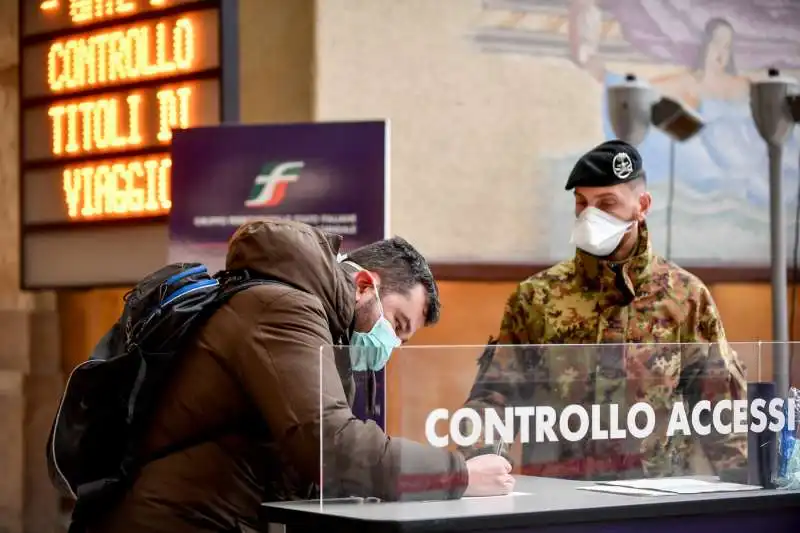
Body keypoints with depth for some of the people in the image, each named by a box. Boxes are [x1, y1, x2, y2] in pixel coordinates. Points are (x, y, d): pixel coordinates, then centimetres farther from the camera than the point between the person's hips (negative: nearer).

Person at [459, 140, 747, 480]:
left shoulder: (686, 296, 8)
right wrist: (481, 457, -13)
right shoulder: (537, 296, 8)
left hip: (655, 492, 0)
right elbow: (495, 392, 5)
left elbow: (722, 402, 10)